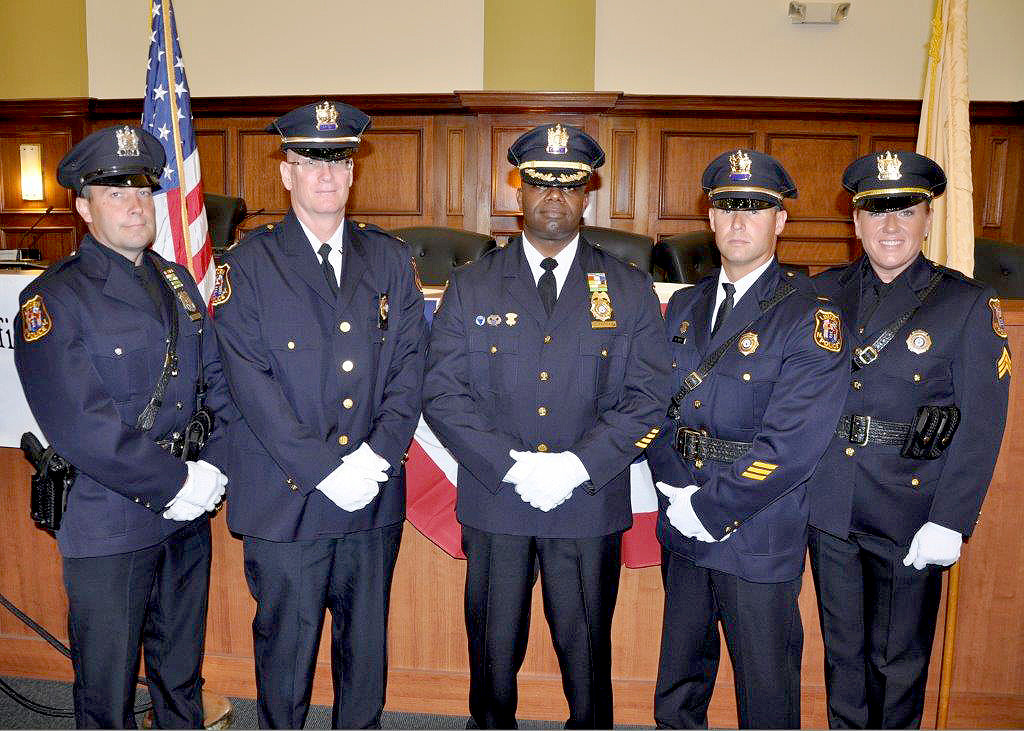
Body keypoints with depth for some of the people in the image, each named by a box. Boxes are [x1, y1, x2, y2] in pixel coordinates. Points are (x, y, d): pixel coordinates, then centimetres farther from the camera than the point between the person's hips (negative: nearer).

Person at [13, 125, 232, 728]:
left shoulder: (179, 282, 9)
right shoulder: (53, 299, -10)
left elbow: (220, 379, 6)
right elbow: (81, 426, -19)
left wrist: (215, 466, -8)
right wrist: (178, 479, -17)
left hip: (188, 518, 5)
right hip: (108, 525, -5)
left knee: (182, 678, 21)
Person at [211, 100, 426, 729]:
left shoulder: (391, 260, 7)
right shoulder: (248, 266, -2)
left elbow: (409, 366, 3)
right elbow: (253, 387, -10)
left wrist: (378, 456, -10)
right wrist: (327, 471, -16)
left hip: (376, 498, 3)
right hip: (285, 501, -2)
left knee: (367, 641, 17)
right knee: (286, 645, 12)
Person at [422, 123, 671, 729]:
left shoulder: (632, 291, 3)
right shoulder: (471, 286, 3)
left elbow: (648, 399, -3)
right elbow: (442, 393, -3)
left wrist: (578, 466, -16)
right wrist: (512, 465, -15)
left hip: (591, 507, 0)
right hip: (494, 506, 1)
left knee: (587, 657, 14)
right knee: (493, 655, 16)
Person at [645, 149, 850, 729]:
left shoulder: (811, 317, -11)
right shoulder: (684, 306, 8)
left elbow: (792, 444, -19)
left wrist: (711, 508, -16)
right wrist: (676, 489, -9)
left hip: (761, 536, -5)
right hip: (683, 528, 5)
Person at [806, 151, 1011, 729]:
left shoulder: (969, 304, -6)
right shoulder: (824, 292, 4)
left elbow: (982, 424, -9)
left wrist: (949, 522, -13)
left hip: (910, 512, -3)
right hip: (829, 507, 3)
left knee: (899, 659, 14)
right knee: (843, 650, 18)